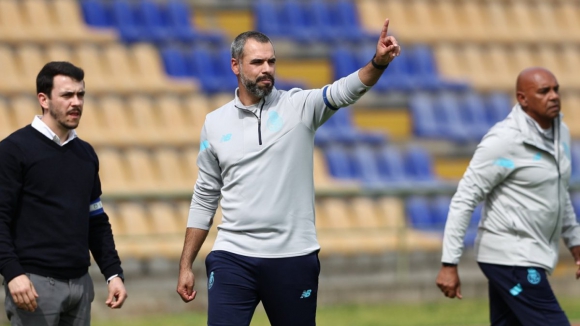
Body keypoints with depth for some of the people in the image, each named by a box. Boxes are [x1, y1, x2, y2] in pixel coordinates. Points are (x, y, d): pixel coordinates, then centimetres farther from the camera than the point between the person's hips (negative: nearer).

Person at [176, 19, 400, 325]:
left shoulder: (298, 106, 1)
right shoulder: (215, 123, 8)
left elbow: (343, 91, -18)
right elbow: (204, 199, 14)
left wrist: (379, 62, -38)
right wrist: (185, 266, 12)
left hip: (293, 259, -1)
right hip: (233, 258, 1)